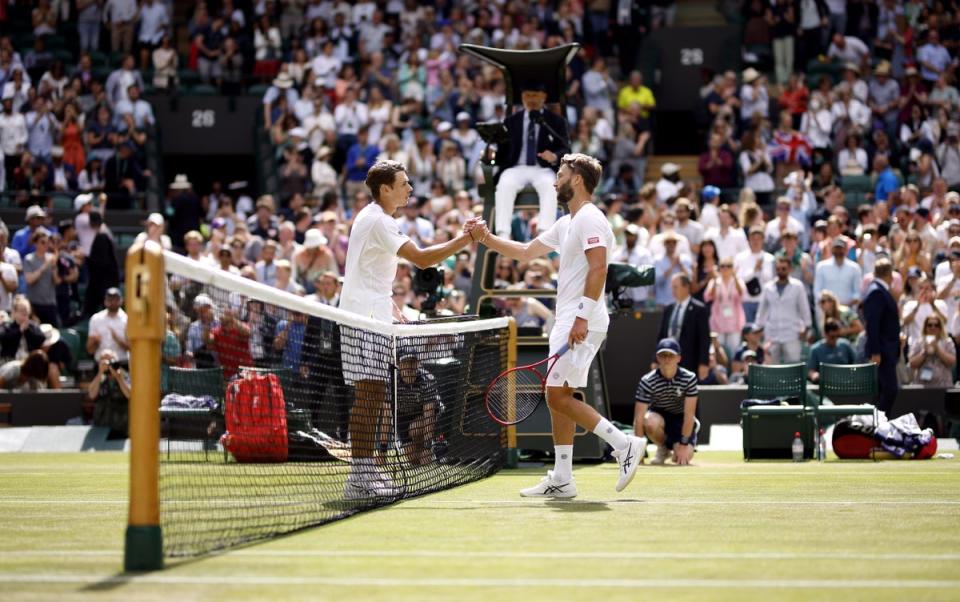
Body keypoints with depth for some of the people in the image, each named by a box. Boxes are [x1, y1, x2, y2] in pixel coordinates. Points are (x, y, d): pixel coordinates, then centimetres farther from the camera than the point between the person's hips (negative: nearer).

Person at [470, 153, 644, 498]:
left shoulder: (590, 219, -11)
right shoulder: (566, 224, 20)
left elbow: (598, 268, -22)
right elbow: (525, 252, 28)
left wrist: (582, 317, -28)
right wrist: (487, 238, 19)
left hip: (582, 323, -11)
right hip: (568, 323, 11)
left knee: (558, 395, -13)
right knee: (557, 396, 9)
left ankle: (624, 445, -10)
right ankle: (561, 479, 11)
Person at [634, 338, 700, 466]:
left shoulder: (689, 378, -21)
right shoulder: (647, 381, -22)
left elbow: (689, 414, -21)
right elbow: (639, 417, -23)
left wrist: (684, 445, -25)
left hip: (681, 419, 0)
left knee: (684, 457, -23)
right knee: (651, 422, -37)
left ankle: (674, 445, 15)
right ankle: (663, 448, -4)